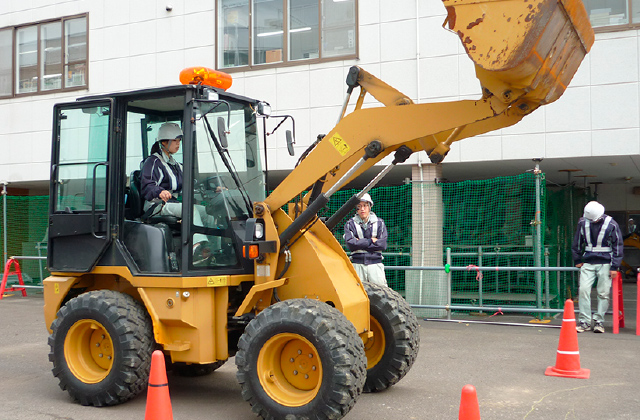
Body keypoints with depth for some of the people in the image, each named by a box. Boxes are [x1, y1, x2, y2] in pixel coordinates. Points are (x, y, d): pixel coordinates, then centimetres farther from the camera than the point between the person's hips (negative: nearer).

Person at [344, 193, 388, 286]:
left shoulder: (379, 223, 10)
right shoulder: (350, 224, 7)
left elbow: (383, 245, -2)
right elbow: (351, 244, -8)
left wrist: (360, 243, -5)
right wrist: (371, 241, -6)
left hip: (375, 264, 1)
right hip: (357, 264, 0)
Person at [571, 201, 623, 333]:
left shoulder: (611, 225, -5)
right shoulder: (583, 222, 3)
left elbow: (618, 246, 0)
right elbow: (577, 242, 16)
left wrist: (614, 267, -4)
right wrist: (577, 260, 16)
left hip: (605, 263, -2)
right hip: (588, 263, 2)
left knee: (603, 293, -1)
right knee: (583, 290, -8)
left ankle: (599, 321, 9)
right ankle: (584, 322, -2)